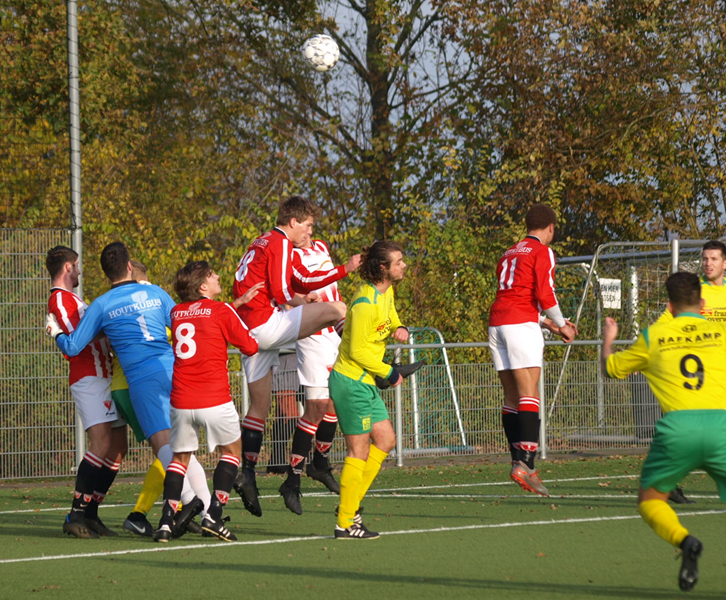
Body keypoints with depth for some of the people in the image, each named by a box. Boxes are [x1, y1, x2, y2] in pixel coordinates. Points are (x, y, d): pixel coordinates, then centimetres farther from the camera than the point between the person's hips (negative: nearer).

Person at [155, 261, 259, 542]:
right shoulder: (222, 311, -5)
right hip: (215, 400, -4)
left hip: (180, 402, 4)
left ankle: (166, 521, 0)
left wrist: (240, 301, 31)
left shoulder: (176, 312, 10)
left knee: (180, 457, 17)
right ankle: (213, 515, 3)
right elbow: (251, 346, 2)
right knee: (232, 450, 17)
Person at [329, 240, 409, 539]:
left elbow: (391, 322, 25)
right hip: (351, 382, -10)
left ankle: (350, 504, 19)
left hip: (365, 383, 10)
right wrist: (389, 373, -12)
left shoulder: (386, 293, 7)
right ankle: (345, 523, 2)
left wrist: (400, 330, 1)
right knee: (359, 451, -5)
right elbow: (358, 351, -21)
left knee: (386, 440, 12)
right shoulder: (366, 303, -22)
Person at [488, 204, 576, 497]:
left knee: (512, 397, 9)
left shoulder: (509, 254, 24)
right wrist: (561, 325, 5)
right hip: (521, 325, -7)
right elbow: (544, 294, -9)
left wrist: (547, 323, 30)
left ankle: (519, 463, 8)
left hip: (497, 322, 7)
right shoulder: (542, 251, 2)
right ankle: (524, 462, -26)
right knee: (529, 394, -13)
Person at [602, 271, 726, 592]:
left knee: (650, 500, 17)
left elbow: (610, 368, 33)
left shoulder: (653, 336, 18)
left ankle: (684, 540, -14)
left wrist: (608, 340, 54)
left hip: (677, 425, 0)